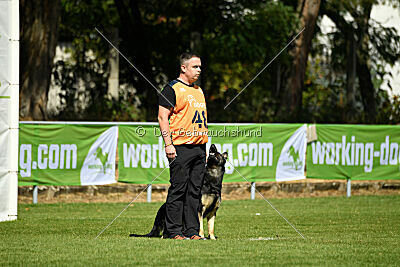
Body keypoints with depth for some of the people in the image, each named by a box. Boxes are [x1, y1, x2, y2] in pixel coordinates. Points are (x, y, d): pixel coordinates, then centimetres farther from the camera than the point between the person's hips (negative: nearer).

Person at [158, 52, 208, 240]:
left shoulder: (198, 90, 21)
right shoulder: (172, 89, -4)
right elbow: (163, 117, -10)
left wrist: (205, 147, 20)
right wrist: (168, 144, -18)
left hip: (199, 147, 8)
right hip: (181, 147, -7)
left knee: (194, 191, 6)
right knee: (178, 190, -7)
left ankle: (191, 231, 9)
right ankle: (174, 232, -4)